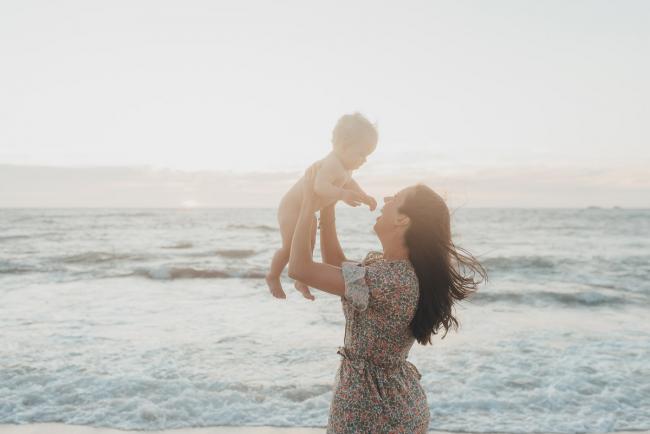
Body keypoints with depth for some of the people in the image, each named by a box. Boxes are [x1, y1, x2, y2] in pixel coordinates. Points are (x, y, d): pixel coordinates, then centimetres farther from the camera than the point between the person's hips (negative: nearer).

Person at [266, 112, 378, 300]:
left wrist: (364, 197, 9)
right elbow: (320, 186, -51)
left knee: (309, 246, 15)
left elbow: (349, 183, 22)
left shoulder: (345, 167, 0)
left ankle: (301, 281, 31)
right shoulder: (332, 164, -33)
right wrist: (342, 194, -64)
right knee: (290, 247, -5)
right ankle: (273, 277, 19)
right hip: (292, 207, -10)